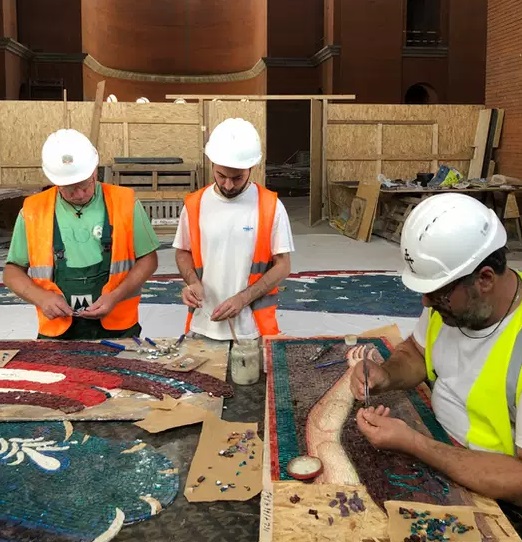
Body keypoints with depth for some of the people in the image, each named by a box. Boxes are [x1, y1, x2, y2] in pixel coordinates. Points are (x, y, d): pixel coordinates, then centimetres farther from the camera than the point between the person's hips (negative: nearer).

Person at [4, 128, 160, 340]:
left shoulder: (124, 203, -3)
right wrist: (41, 297, -11)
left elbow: (147, 259, 2)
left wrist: (115, 297, -12)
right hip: (57, 332, 1)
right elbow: (12, 271, 8)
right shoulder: (33, 211, 0)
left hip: (117, 328, -1)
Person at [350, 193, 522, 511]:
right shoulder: (449, 293, -8)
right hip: (438, 445, 6)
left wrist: (412, 444, -29)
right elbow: (415, 353, 10)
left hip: (494, 499, -6)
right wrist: (386, 376, -12)